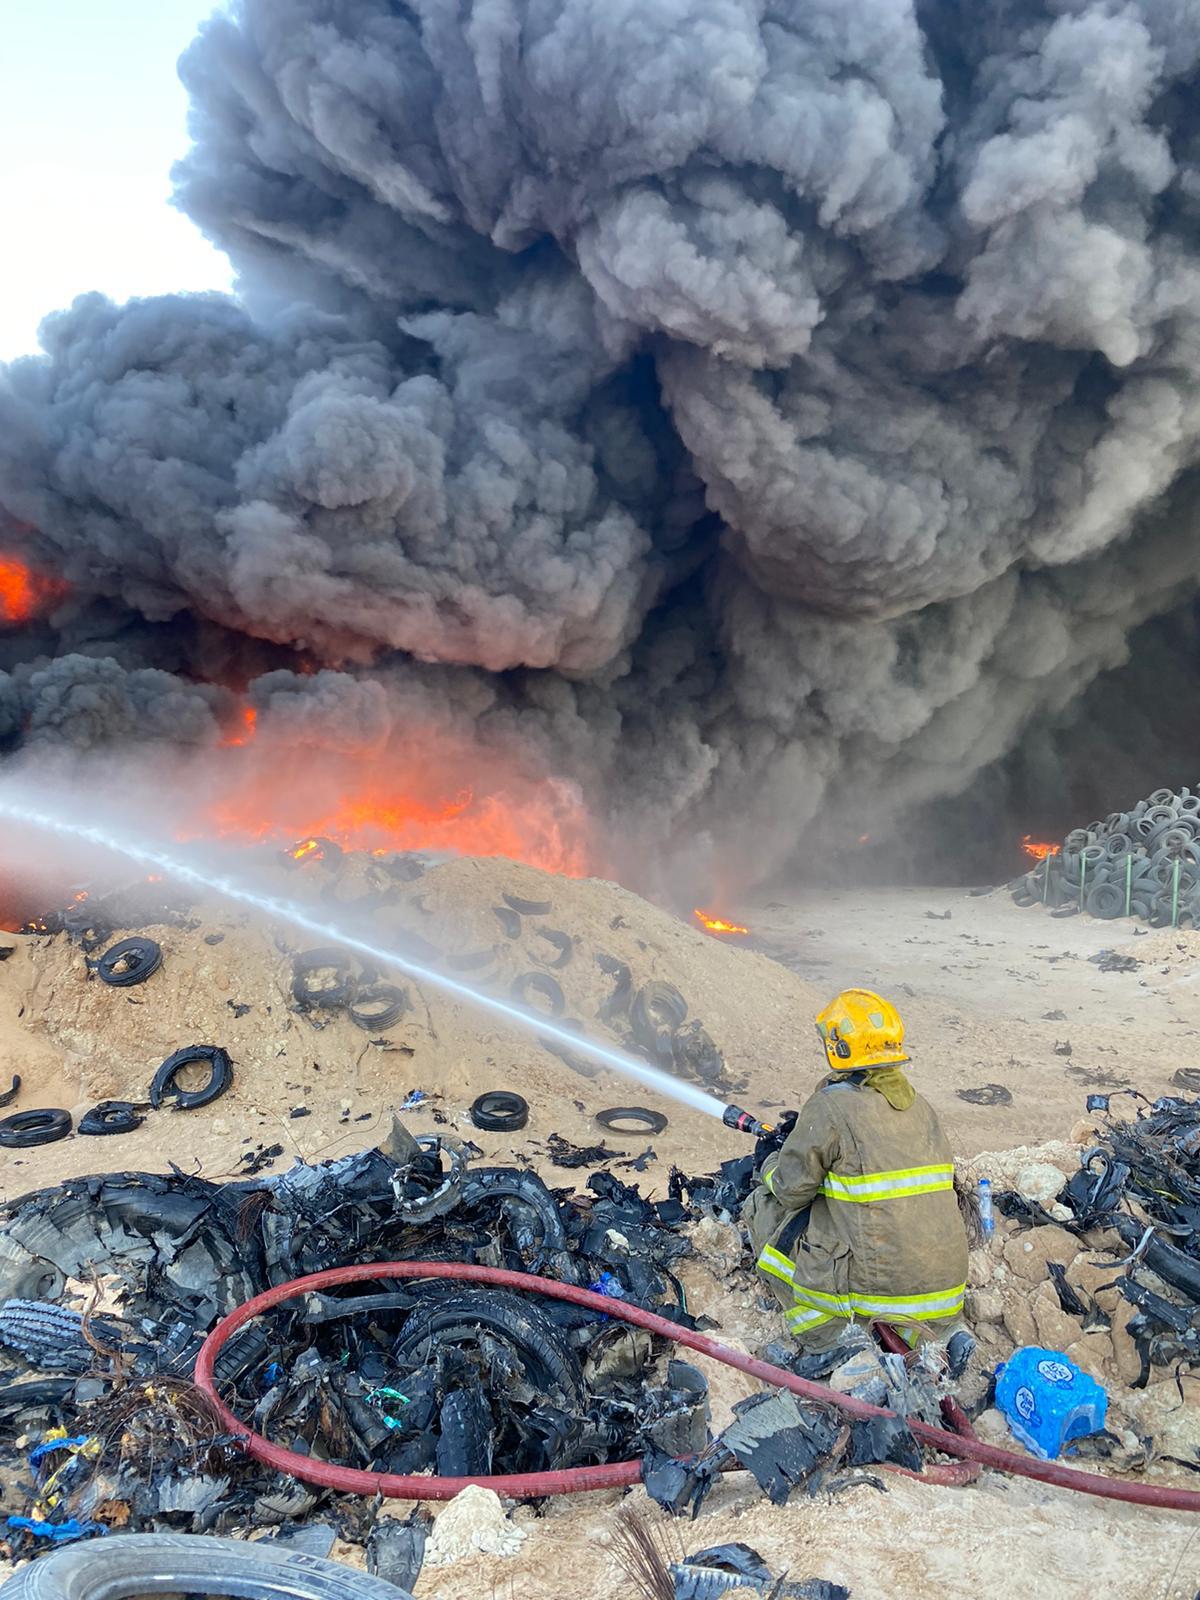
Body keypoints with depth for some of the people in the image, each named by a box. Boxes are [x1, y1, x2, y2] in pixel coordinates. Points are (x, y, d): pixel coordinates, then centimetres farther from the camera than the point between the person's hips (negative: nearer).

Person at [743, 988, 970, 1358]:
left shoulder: (831, 1106, -11)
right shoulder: (920, 1105, 9)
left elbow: (791, 1188, -4)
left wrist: (771, 1167, 18)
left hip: (879, 1284, -6)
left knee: (765, 1207, 9)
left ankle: (824, 1336, 3)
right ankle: (947, 1331, 14)